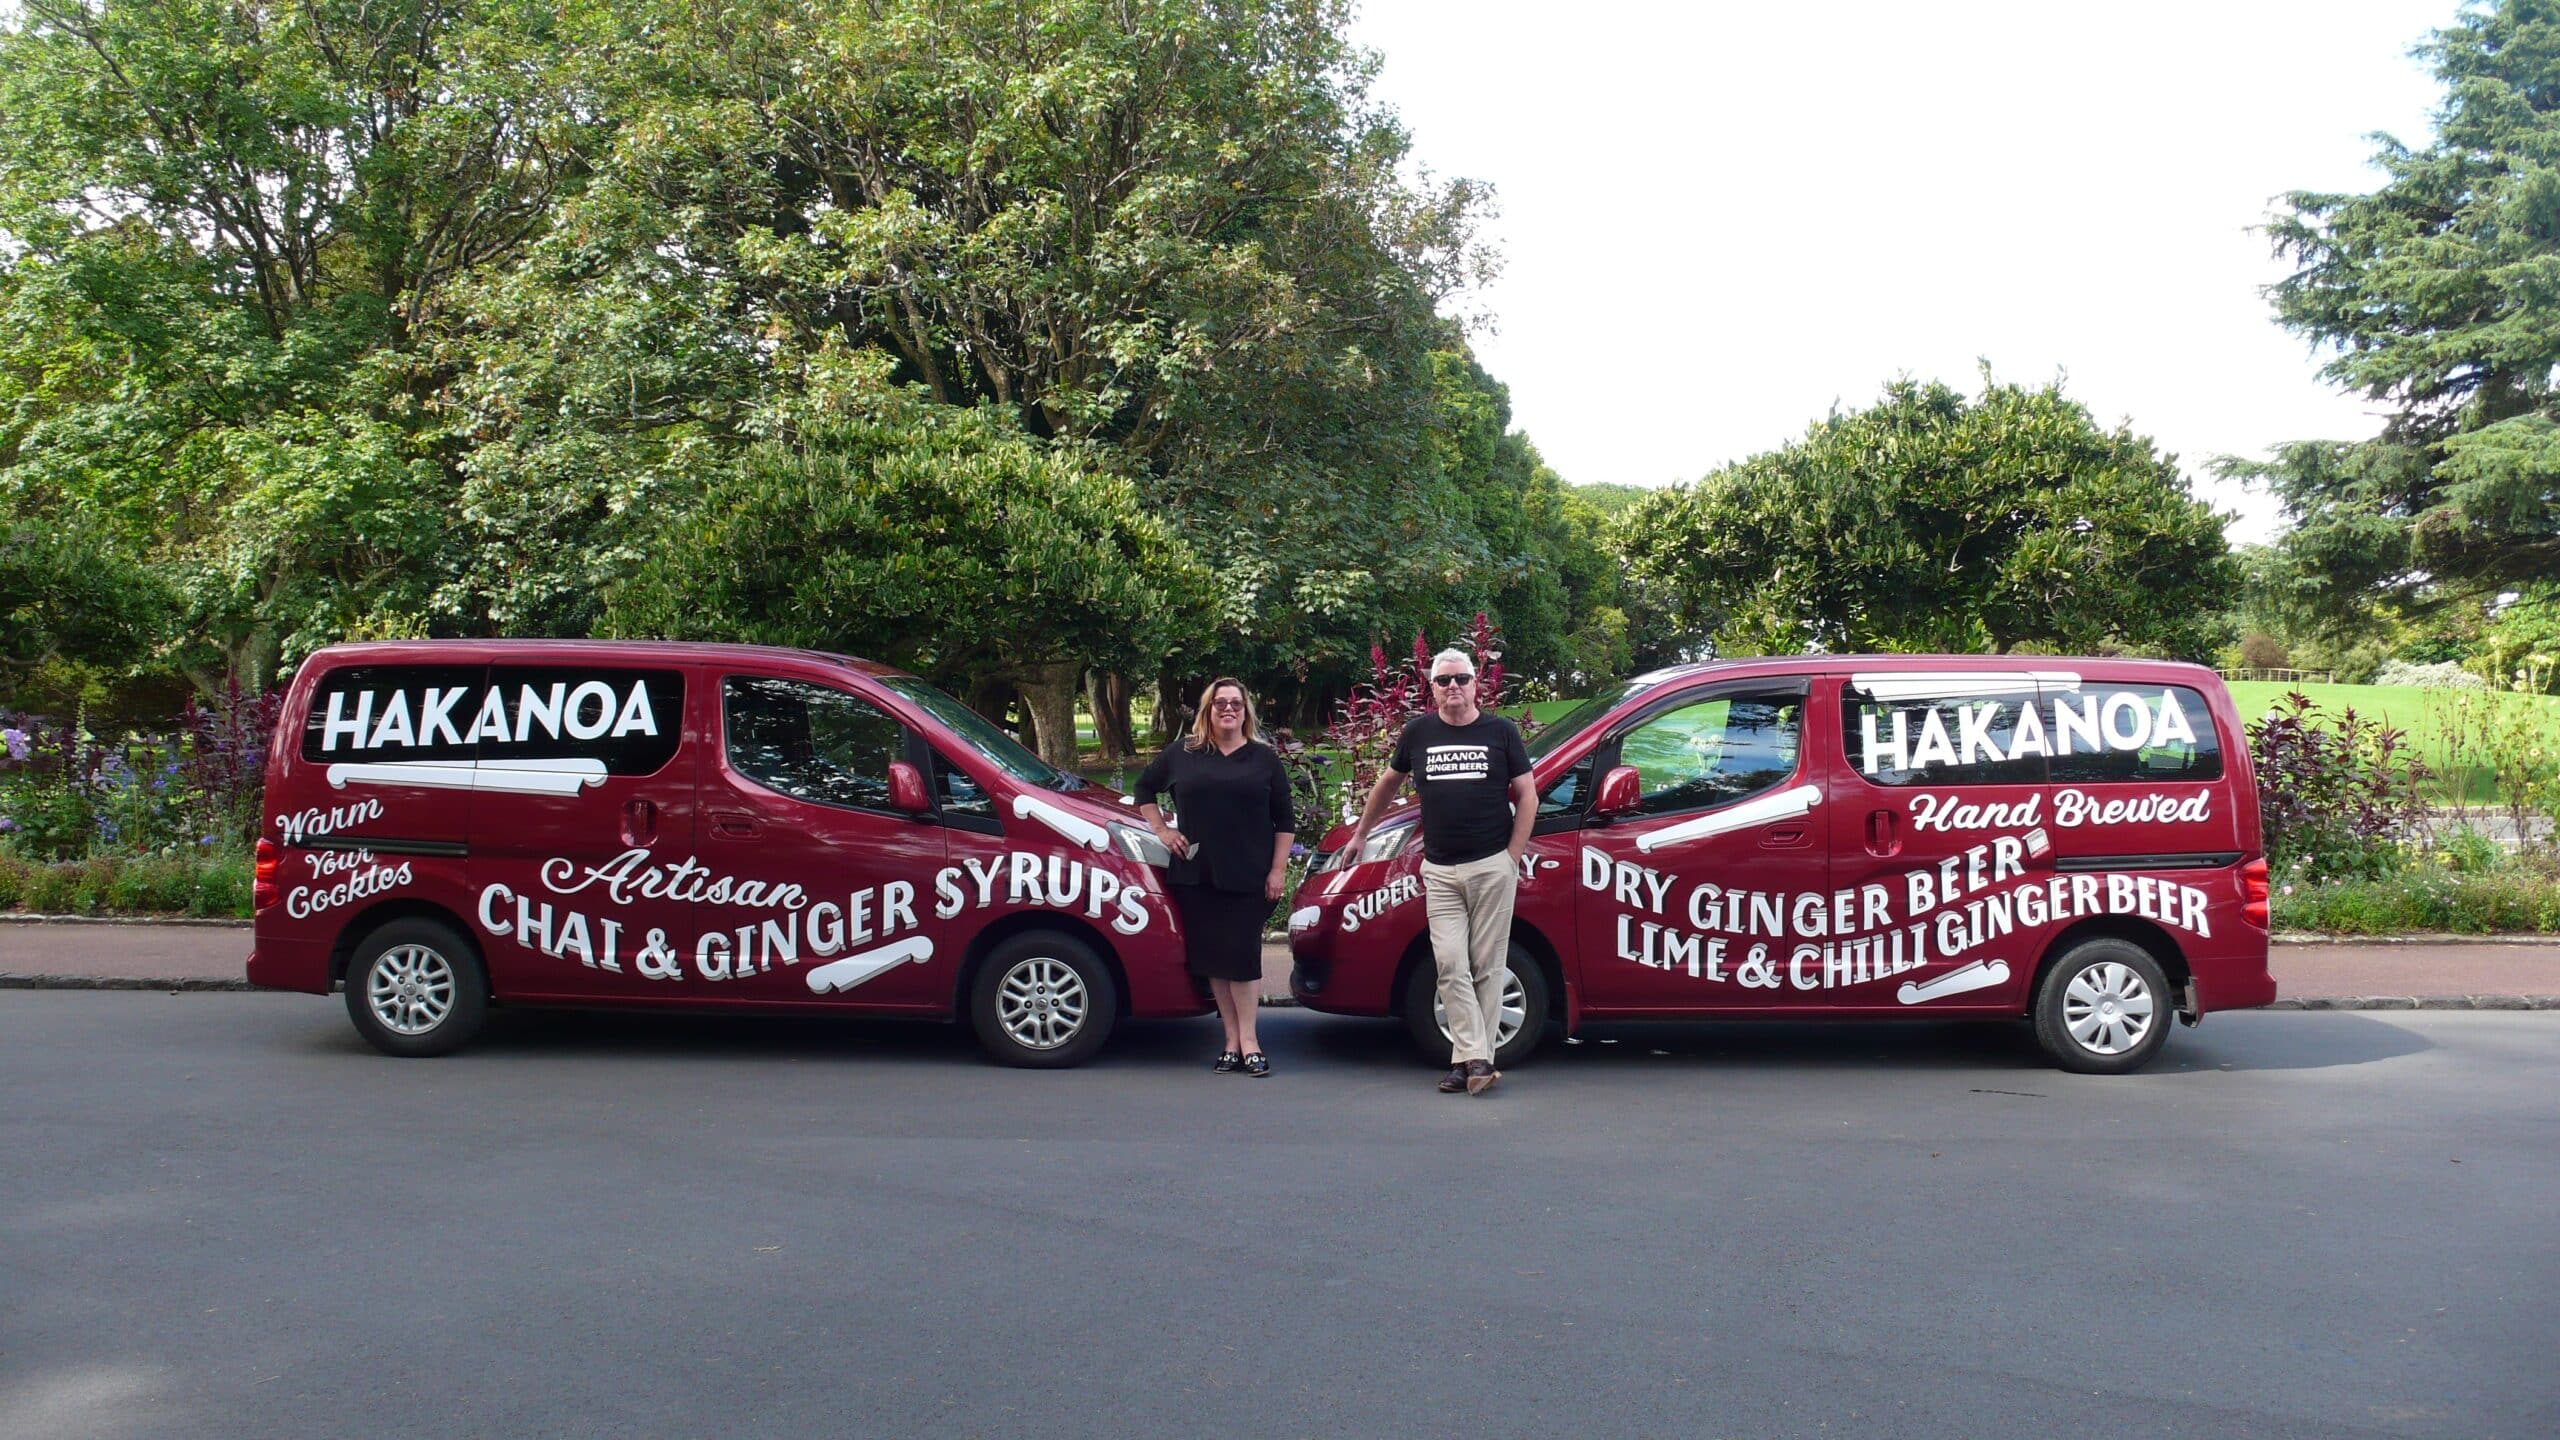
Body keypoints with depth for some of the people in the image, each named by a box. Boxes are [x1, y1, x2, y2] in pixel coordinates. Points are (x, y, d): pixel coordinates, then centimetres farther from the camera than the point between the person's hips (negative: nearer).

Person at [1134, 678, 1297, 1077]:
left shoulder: (1264, 758, 5)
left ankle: (1247, 1040, 1)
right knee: (1212, 957, 3)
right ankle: (1232, 1040, 10)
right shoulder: (1182, 753, 7)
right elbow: (1144, 788, 21)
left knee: (1242, 954, -6)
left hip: (1248, 877, -2)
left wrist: (1278, 869, -1)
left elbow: (1284, 820, 6)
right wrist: (1160, 830, 10)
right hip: (1196, 875, 2)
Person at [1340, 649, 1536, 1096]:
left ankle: (1471, 1059, 4)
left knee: (1488, 966, 0)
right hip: (1440, 871, 2)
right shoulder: (1418, 733, 8)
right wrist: (1361, 832, 29)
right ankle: (1475, 1059, -4)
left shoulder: (1501, 732, 4)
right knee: (1451, 966, -6)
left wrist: (1512, 857, -3)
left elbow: (1527, 796, 5)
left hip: (1492, 866, -2)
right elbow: (1389, 782, 24)